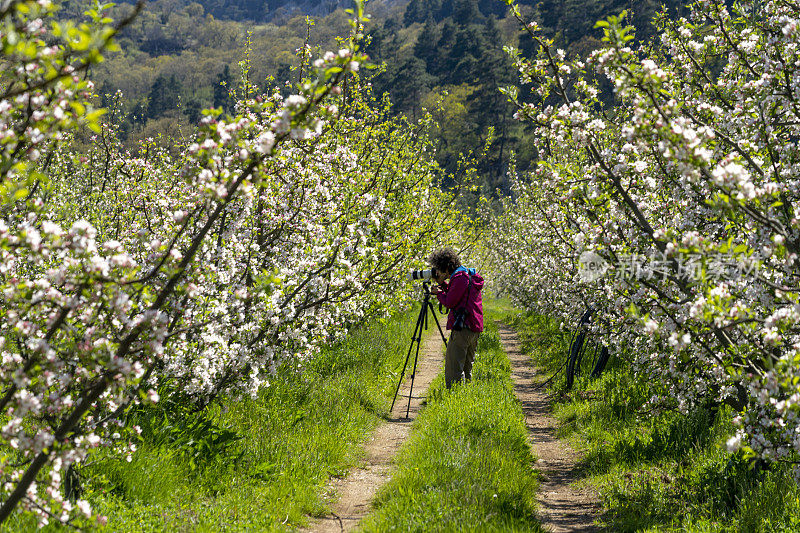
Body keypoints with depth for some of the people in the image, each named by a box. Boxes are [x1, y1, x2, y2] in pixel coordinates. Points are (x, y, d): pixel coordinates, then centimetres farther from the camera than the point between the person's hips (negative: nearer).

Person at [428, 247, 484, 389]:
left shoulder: (460, 278, -13)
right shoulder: (469, 275, 17)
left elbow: (450, 302, -13)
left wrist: (438, 292, 4)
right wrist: (442, 283, 18)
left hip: (463, 329, -10)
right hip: (474, 329, 10)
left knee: (453, 368, -9)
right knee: (466, 368, 15)